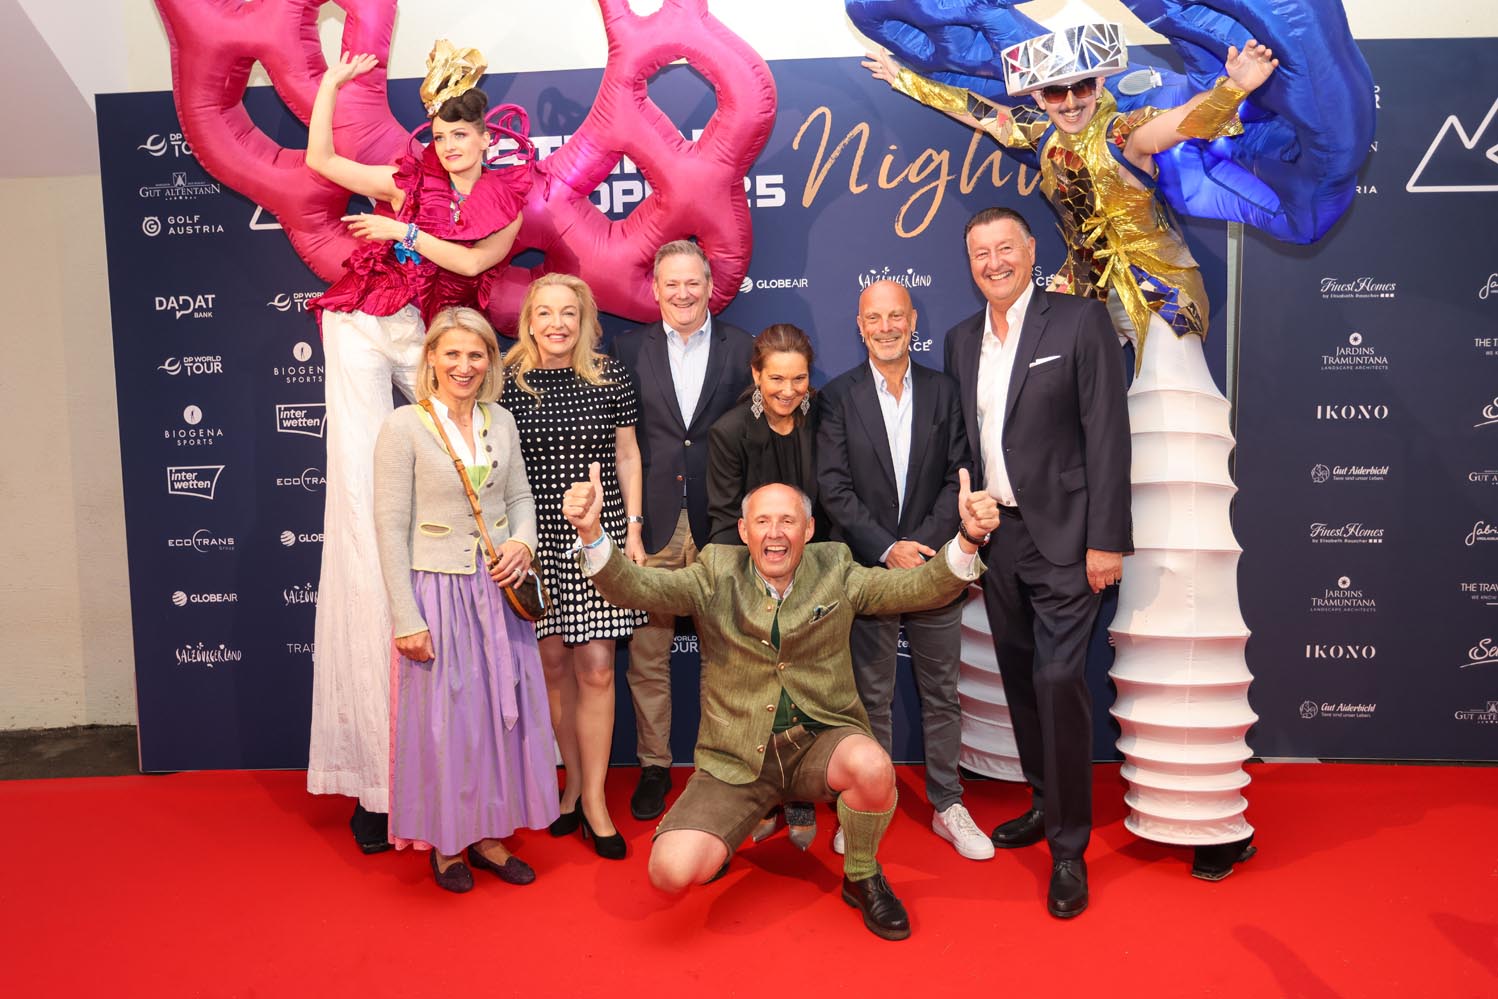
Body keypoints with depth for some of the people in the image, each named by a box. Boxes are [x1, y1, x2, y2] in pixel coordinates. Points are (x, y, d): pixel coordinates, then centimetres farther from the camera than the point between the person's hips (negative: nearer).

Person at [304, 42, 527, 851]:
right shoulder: (406, 178, 9)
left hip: (428, 341, 2)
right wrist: (332, 81, 13)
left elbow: (473, 261, -6)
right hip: (364, 328, -1)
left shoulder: (506, 204, 9)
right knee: (362, 497, -8)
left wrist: (402, 231, -4)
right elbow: (319, 159, 12)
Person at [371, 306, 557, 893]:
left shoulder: (500, 423, 5)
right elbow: (391, 527, -11)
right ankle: (445, 842, 26)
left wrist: (522, 541, -7)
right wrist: (406, 618, -13)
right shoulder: (404, 427, -10)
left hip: (498, 590, 5)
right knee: (442, 717, 6)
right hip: (438, 592, -5)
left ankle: (488, 834, 29)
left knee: (502, 711, 12)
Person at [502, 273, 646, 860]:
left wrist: (633, 529, 3)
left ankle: (594, 798, 12)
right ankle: (574, 781, 27)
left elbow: (626, 455, 7)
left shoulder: (610, 377, 1)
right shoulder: (509, 381, -1)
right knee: (552, 662, 8)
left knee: (595, 668, -2)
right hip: (534, 538, 0)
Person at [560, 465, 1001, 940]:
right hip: (736, 759, 0)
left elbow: (921, 588, -6)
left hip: (819, 740, 0)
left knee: (871, 766, -34)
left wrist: (968, 539, -25)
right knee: (672, 871, -19)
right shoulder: (715, 576, -1)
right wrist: (591, 533, -31)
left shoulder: (836, 571, 2)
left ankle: (862, 878, 0)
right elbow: (634, 587, -12)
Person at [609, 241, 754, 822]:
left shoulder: (742, 349, 6)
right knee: (647, 656, 5)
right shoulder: (629, 350, 7)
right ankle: (654, 765, 22)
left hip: (719, 524, 0)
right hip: (650, 524, 0)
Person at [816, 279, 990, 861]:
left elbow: (957, 479, 1)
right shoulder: (839, 396, 0)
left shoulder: (943, 392, 6)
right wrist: (887, 549, -14)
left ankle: (948, 807, 24)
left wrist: (923, 545, -11)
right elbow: (834, 489, -6)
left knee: (941, 693, 10)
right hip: (866, 568, -2)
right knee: (871, 697, 7)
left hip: (933, 565, 2)